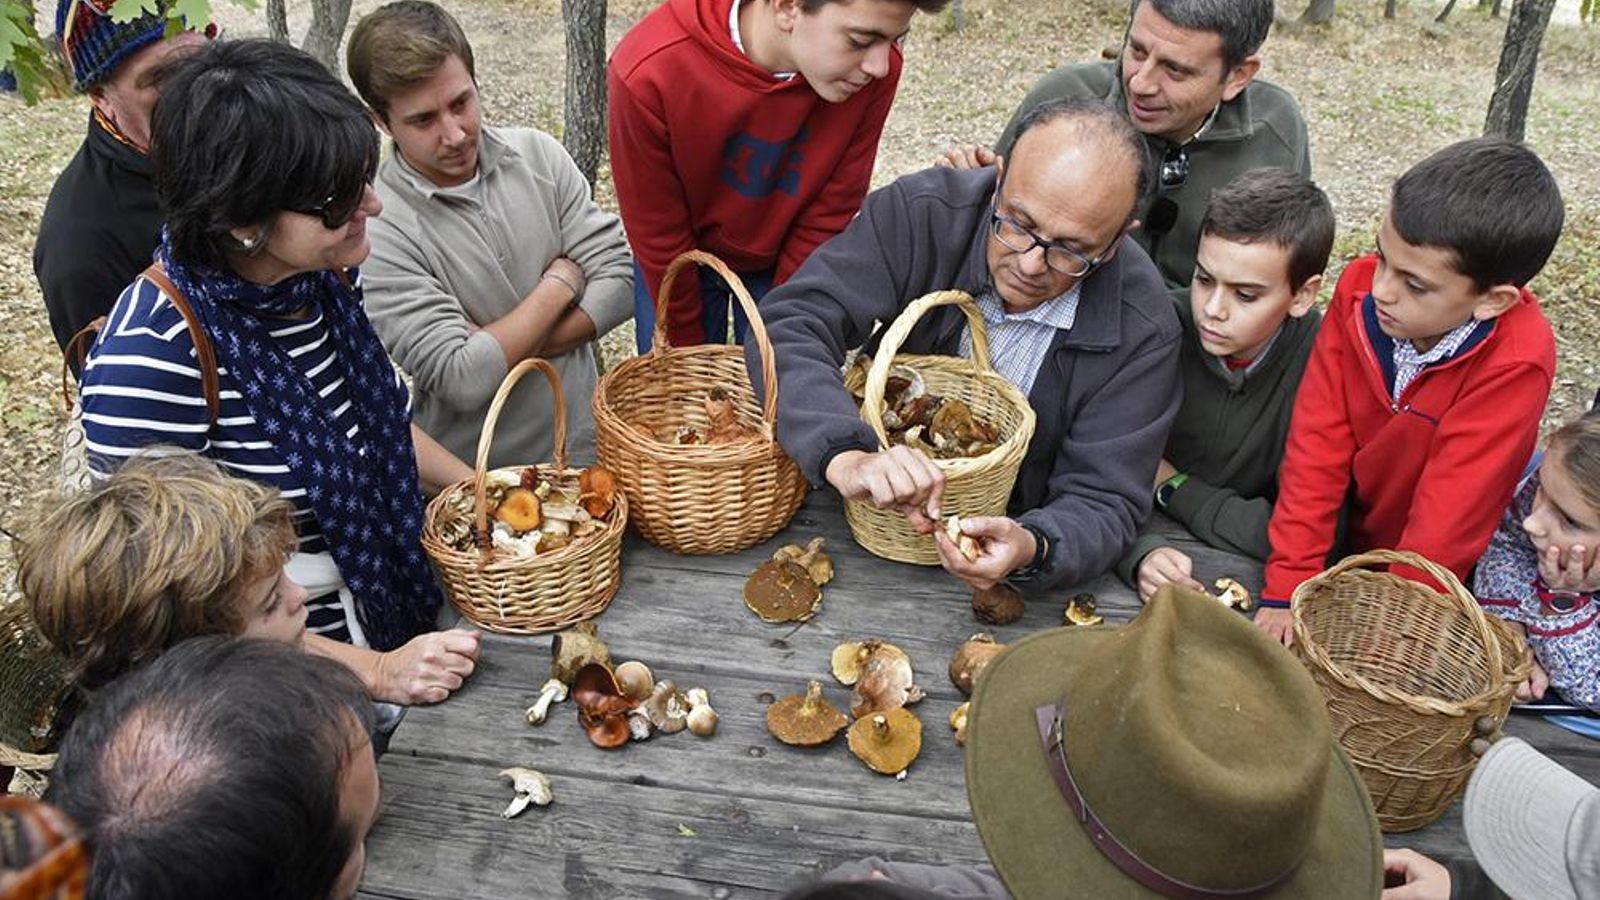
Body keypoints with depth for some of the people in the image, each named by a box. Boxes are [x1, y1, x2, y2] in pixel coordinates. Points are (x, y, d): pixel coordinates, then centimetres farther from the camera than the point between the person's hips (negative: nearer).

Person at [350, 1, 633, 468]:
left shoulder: (538, 153, 1)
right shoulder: (374, 231, -13)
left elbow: (622, 279, -1)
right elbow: (463, 381, -18)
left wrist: (505, 350, -12)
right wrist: (561, 281, -8)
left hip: (586, 442, 3)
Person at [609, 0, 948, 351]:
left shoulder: (875, 71, -25)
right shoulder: (647, 74, -32)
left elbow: (826, 219, -14)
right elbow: (660, 239, -19)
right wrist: (690, 350, -9)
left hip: (790, 258, 2)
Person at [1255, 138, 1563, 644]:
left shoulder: (1514, 365, -28)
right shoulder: (1358, 289, -16)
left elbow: (1446, 521, -25)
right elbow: (1317, 446, -16)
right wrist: (1286, 589, -18)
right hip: (1341, 538, 3)